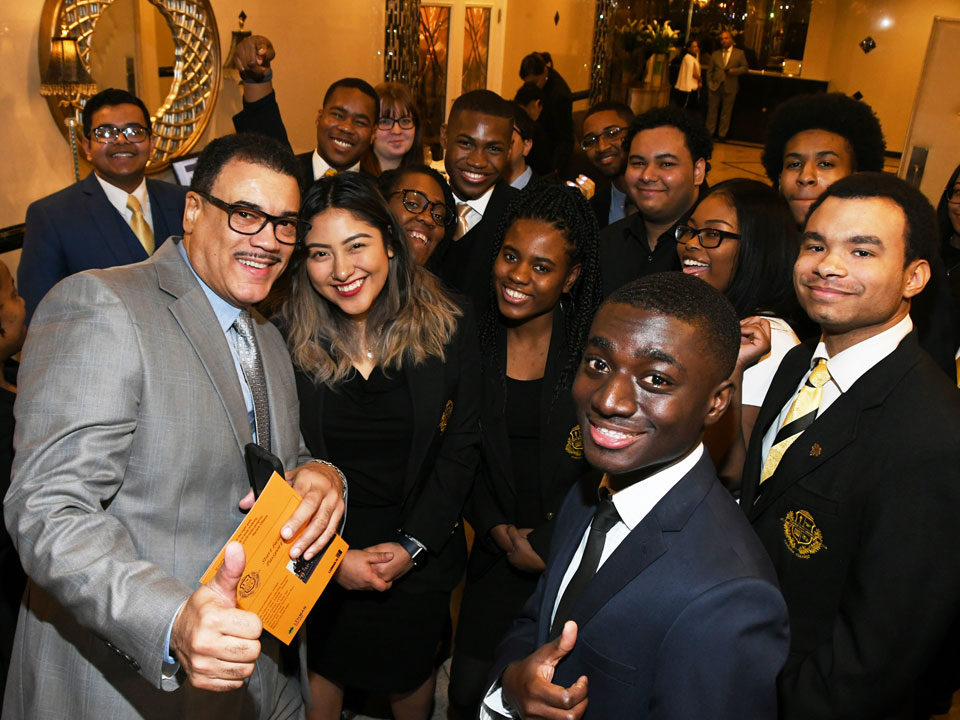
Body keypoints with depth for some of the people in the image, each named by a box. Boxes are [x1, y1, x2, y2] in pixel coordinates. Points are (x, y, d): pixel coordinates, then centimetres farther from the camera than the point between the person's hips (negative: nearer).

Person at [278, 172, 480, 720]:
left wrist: (413, 545, -12)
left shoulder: (449, 331, -13)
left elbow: (461, 447, -8)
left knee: (411, 675, 23)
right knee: (321, 673, 20)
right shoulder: (285, 342, -14)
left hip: (418, 557, 1)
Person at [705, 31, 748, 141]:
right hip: (715, 87, 2)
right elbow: (709, 71, 11)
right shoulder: (715, 54, 10)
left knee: (726, 112, 5)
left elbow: (745, 67, 5)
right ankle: (709, 133, 16)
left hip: (730, 88, -2)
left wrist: (735, 71, -13)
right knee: (712, 110, 6)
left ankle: (722, 134, 13)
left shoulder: (739, 53, 5)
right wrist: (709, 83, 0)